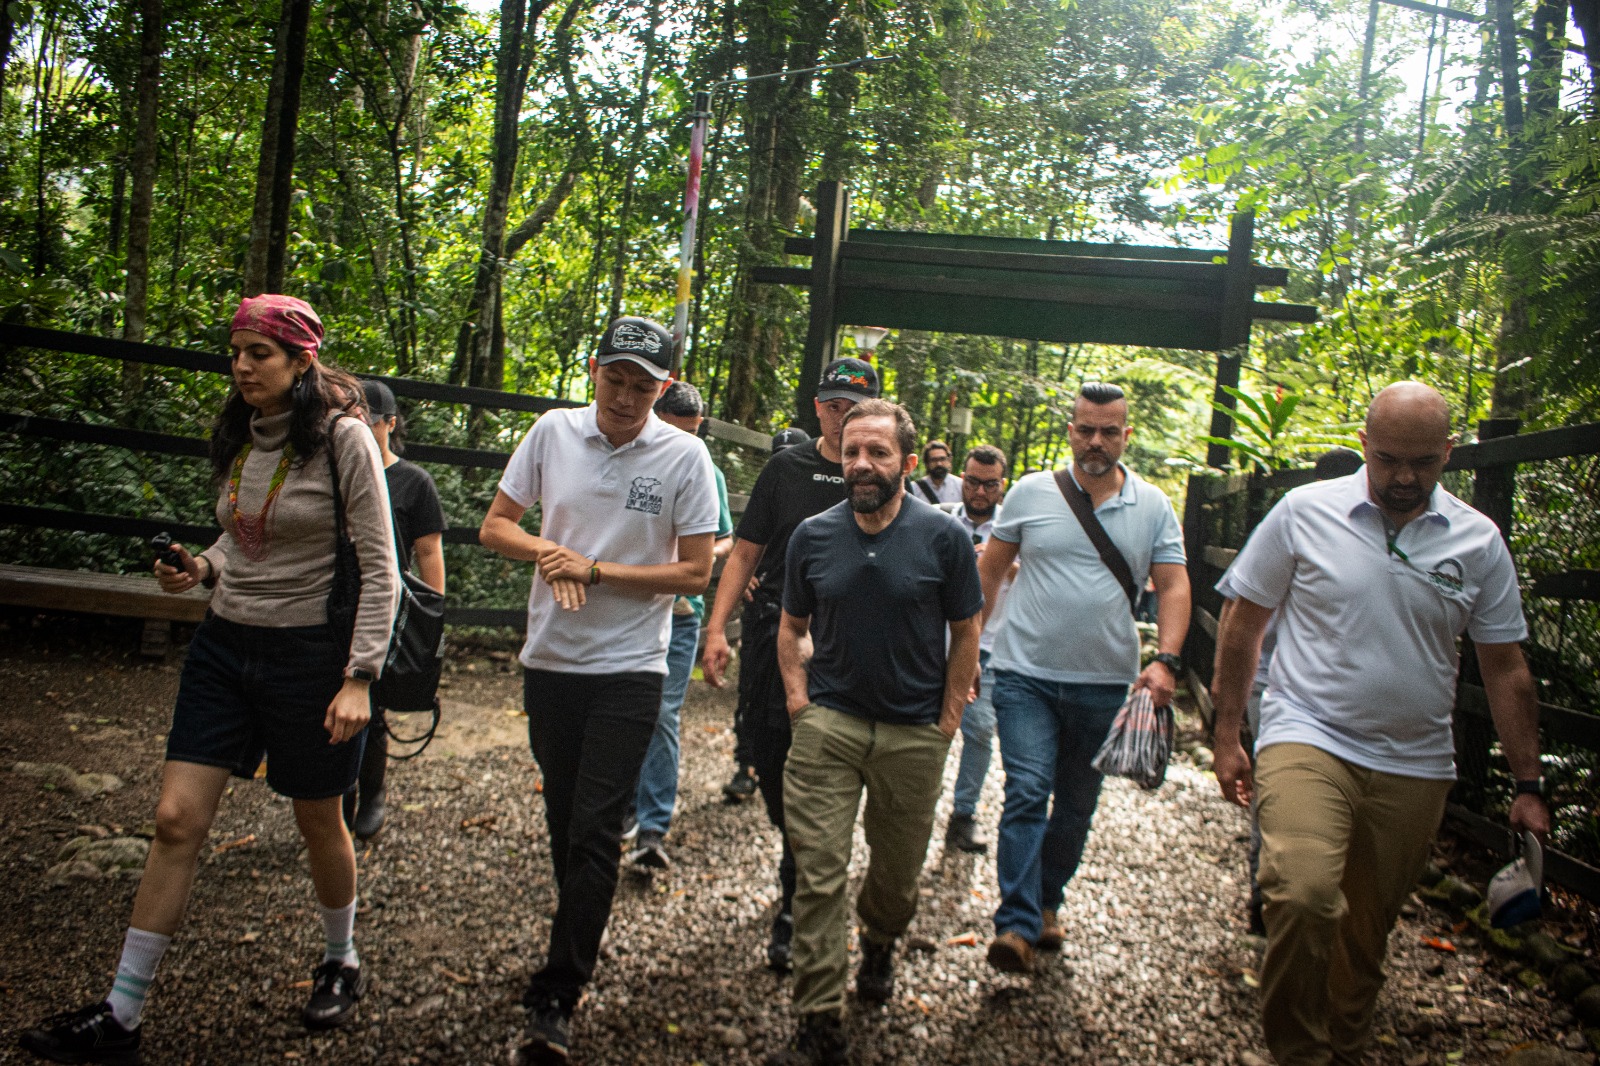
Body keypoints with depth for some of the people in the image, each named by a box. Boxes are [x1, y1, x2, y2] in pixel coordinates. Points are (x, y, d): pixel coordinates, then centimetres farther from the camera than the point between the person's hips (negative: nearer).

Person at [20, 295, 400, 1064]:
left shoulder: (342, 438, -13)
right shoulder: (237, 439, 7)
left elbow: (379, 568, -14)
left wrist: (359, 677, -19)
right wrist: (202, 569, -1)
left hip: (307, 651, -5)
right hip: (224, 641, 6)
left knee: (318, 824, 11)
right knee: (176, 820, 2)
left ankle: (341, 964, 36)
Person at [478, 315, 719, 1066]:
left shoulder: (685, 455, -8)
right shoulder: (553, 431, 0)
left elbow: (696, 573, -8)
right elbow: (493, 527, 6)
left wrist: (596, 568, -15)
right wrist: (547, 552, -15)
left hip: (628, 669, -3)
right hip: (550, 659, 4)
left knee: (595, 830, -5)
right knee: (562, 818, 16)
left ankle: (554, 1000, 3)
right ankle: (582, 941, 36)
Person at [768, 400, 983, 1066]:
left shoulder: (944, 537, -7)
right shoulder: (813, 536, 1)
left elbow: (965, 634, 0)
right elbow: (792, 627, 12)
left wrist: (947, 721, -2)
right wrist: (797, 696, 0)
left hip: (914, 733, 0)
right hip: (828, 724, 1)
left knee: (897, 867, 16)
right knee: (819, 872, -3)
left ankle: (878, 945, 48)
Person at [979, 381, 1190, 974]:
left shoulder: (1153, 508, 3)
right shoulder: (1031, 493, 1)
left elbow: (1173, 588, 2)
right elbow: (989, 570, 7)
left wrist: (1166, 660, -13)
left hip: (1106, 683, 2)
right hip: (1026, 675, -2)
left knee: (1076, 806, 14)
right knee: (1027, 792, -14)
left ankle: (1047, 902, 33)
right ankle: (1017, 926, -14)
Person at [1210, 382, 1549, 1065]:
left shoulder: (1478, 541, 4)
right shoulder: (1305, 512, -3)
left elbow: (1505, 670, 10)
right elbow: (1244, 625, 3)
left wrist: (1528, 786, 8)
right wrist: (1227, 738, 3)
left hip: (1415, 766, 3)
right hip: (1307, 739, -3)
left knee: (1369, 932, 12)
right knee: (1303, 898, -25)